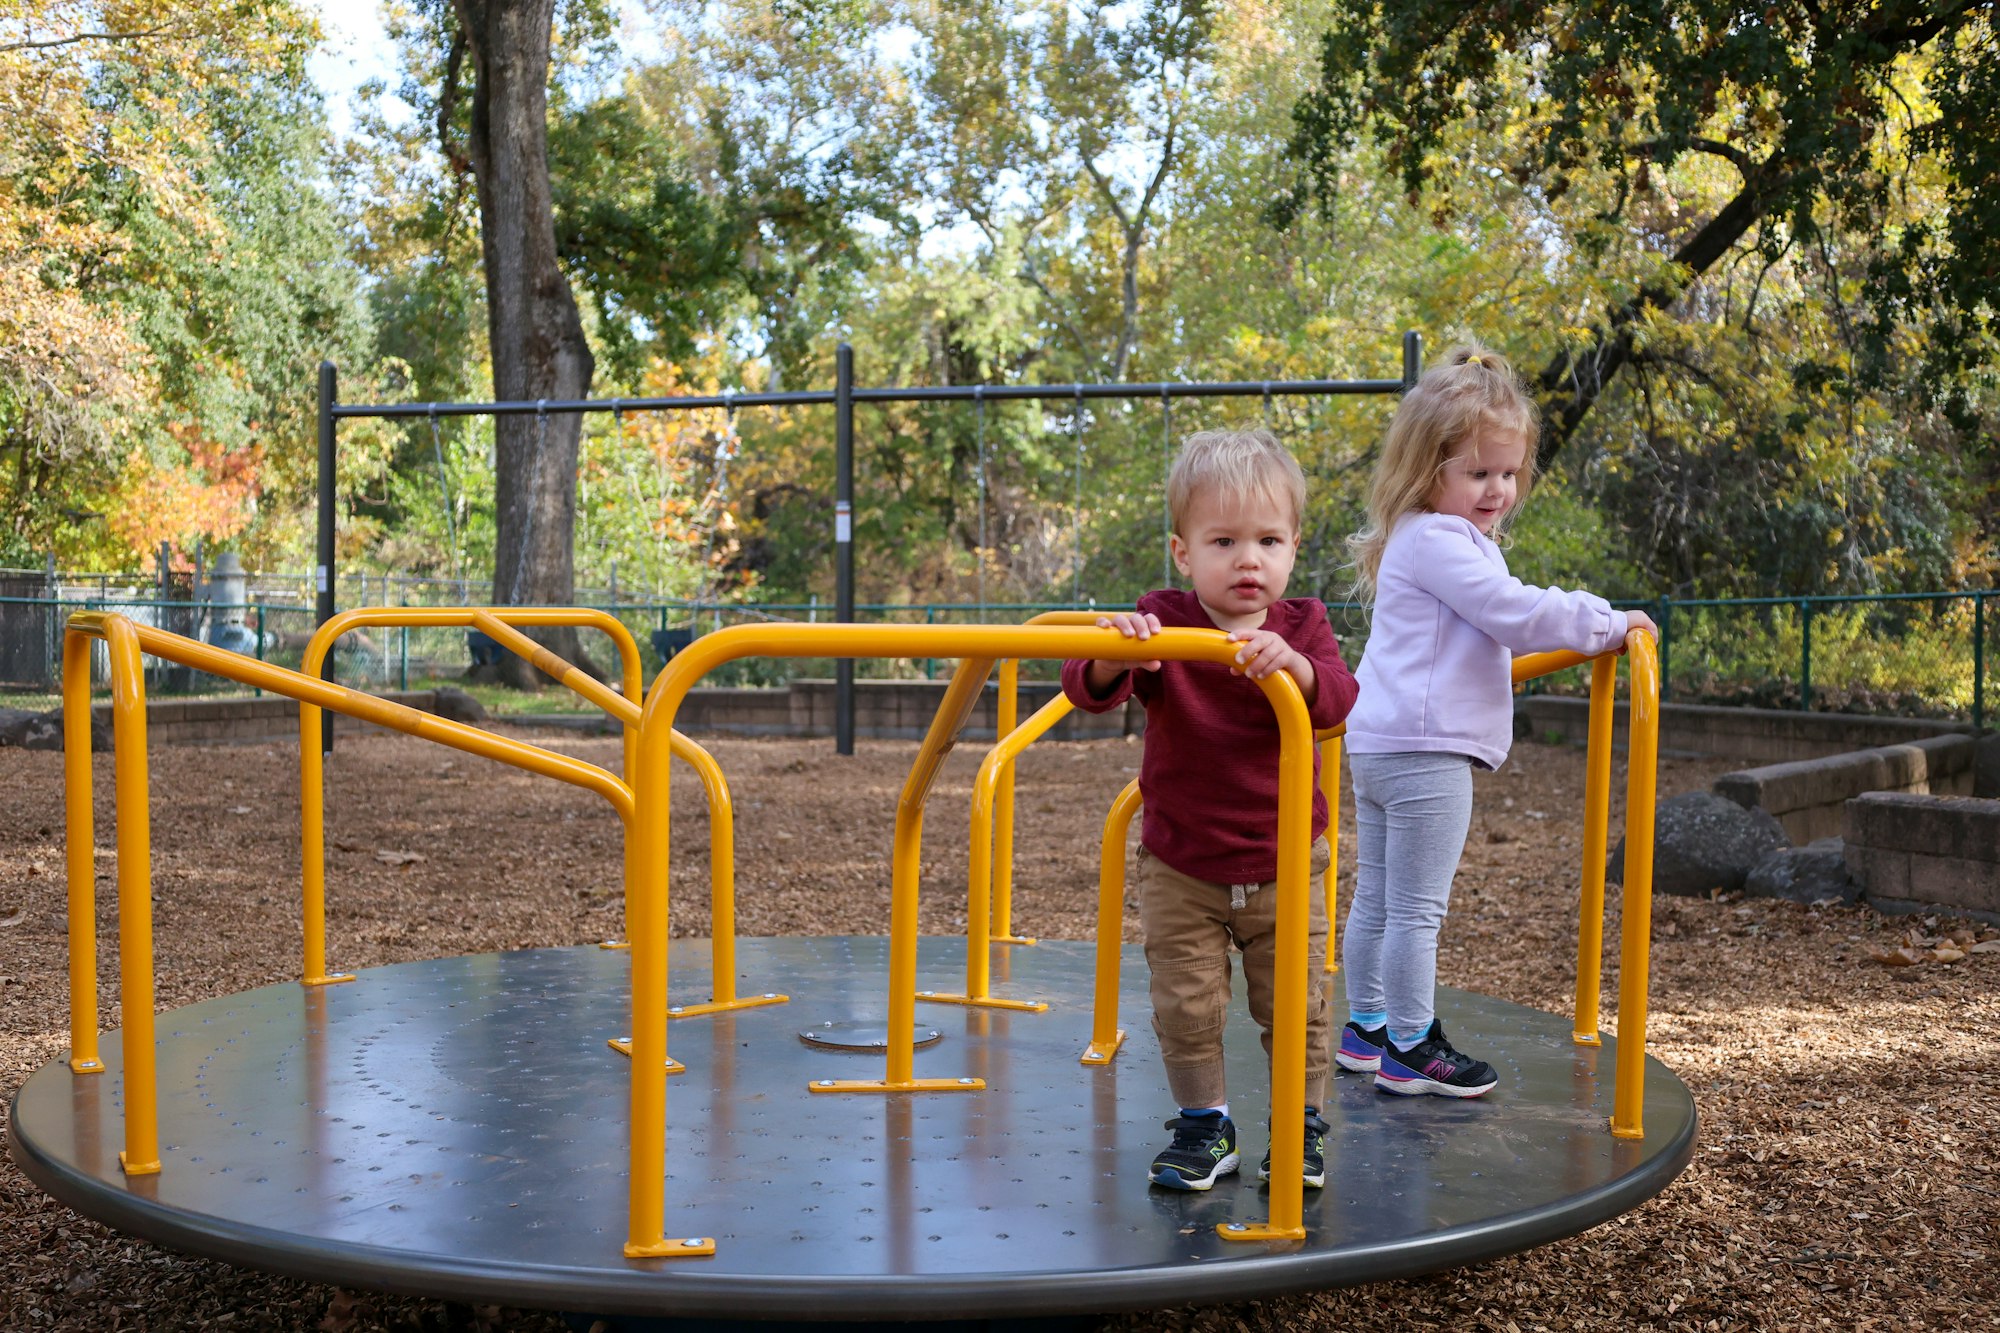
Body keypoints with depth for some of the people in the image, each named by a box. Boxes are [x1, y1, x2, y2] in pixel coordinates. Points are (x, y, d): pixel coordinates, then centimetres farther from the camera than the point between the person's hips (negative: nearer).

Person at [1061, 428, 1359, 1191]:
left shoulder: (1301, 626, -5)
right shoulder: (1161, 625, -10)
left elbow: (1339, 701, -23)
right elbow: (1087, 692, -23)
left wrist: (1292, 666, -45)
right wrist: (1111, 655, -46)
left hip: (1282, 868, 1)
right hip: (1181, 869, -1)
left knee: (1293, 1005, 9)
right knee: (1185, 1007, 4)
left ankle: (1300, 1127, 28)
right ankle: (1204, 1127, 23)